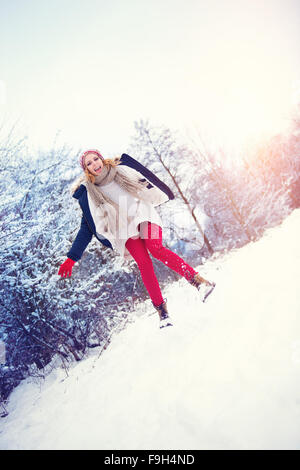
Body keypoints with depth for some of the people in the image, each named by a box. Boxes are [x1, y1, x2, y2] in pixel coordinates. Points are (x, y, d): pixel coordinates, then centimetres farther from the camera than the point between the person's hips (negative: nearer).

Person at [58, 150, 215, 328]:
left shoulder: (123, 169, 5)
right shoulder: (88, 193, 3)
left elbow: (148, 183, 20)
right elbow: (87, 227, 4)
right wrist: (72, 258, -1)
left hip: (143, 215, 0)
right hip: (125, 228, 0)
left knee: (156, 248, -27)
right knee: (144, 263, -19)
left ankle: (198, 280, -26)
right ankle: (162, 310, -11)